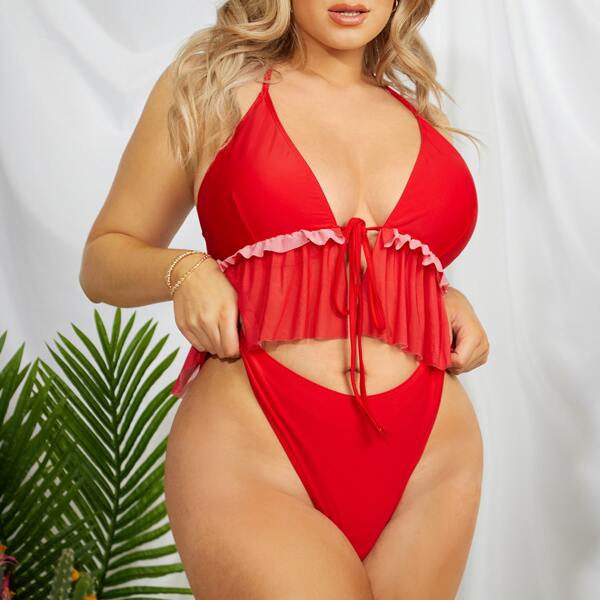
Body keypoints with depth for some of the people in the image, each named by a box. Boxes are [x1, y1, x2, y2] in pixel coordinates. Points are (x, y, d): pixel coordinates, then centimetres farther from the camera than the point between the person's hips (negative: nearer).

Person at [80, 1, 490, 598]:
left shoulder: (421, 117, 16)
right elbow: (103, 258, 10)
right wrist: (182, 271, -11)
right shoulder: (208, 85, 6)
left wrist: (451, 304, 7)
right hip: (251, 456, -4)